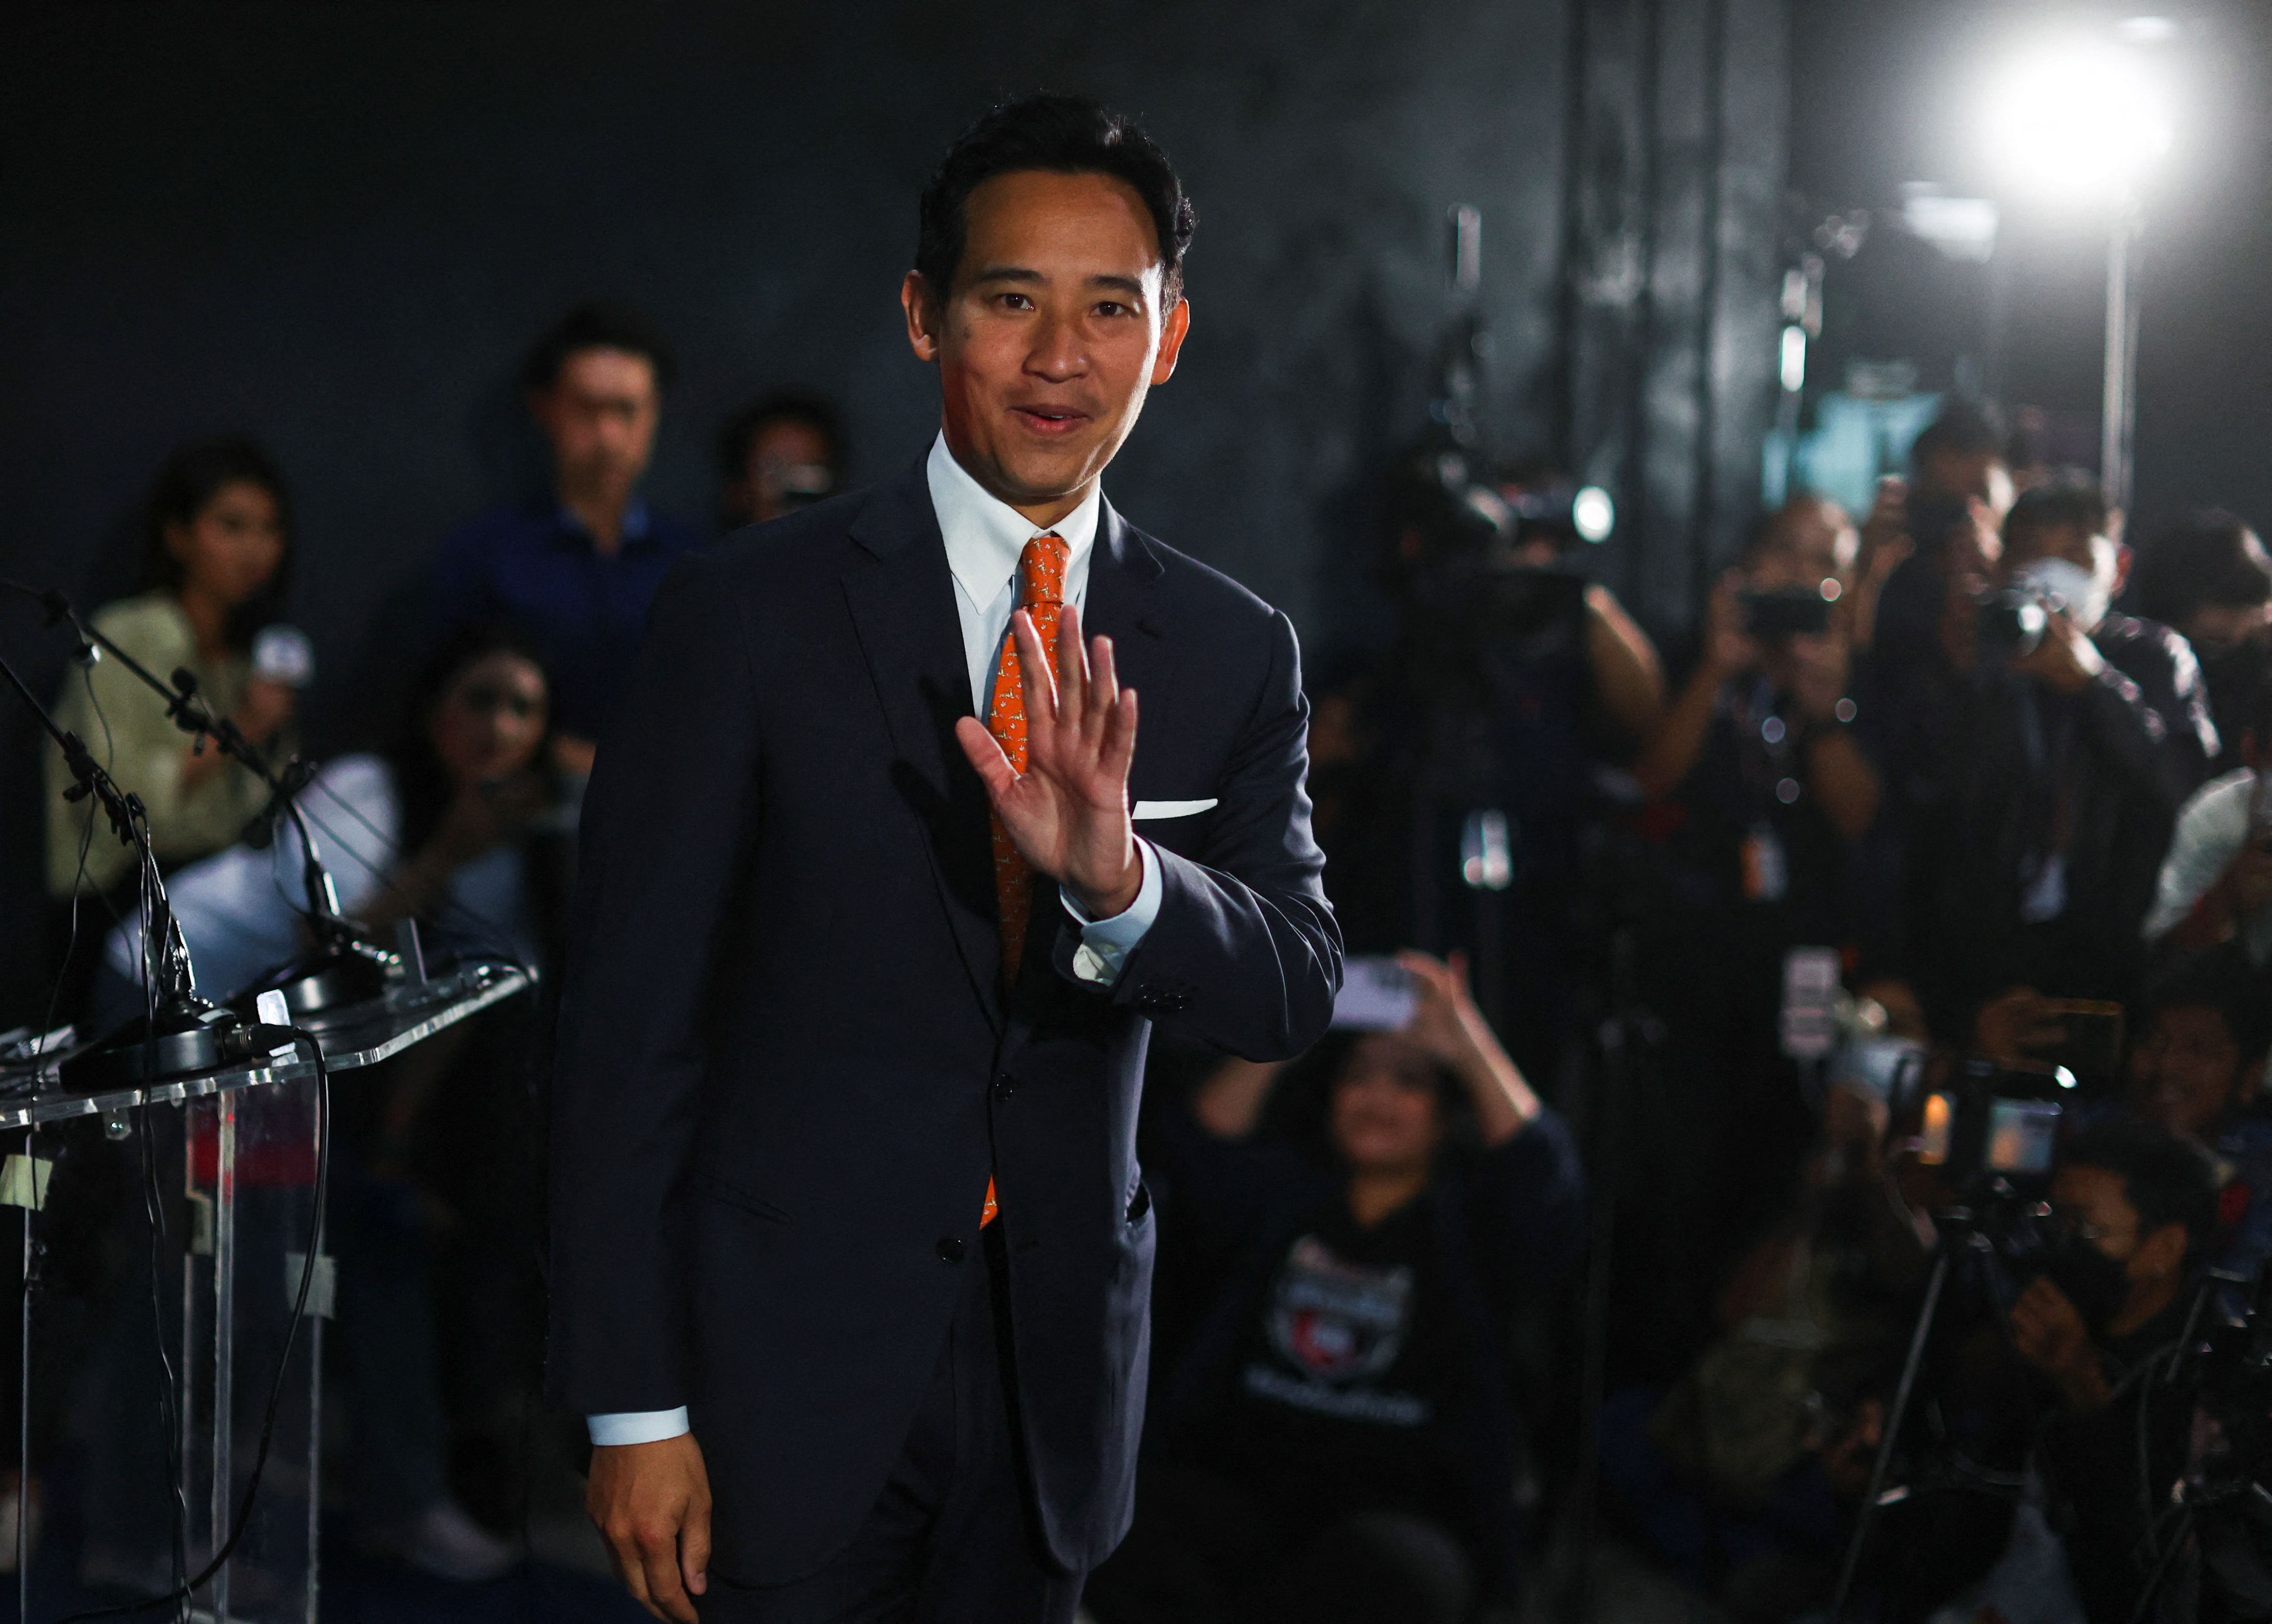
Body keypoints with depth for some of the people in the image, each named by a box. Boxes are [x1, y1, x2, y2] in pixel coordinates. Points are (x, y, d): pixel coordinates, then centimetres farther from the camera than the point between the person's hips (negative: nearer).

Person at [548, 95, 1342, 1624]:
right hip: (792, 1373, -3)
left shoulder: (1234, 652, 3)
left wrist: (1119, 877, -26)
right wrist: (634, 1408, -10)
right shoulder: (753, 610, -8)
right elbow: (628, 1020, -8)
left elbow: (1297, 993, -4)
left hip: (1063, 1384, 3)